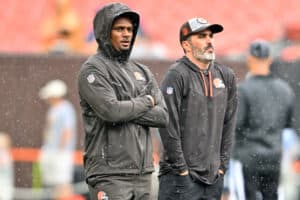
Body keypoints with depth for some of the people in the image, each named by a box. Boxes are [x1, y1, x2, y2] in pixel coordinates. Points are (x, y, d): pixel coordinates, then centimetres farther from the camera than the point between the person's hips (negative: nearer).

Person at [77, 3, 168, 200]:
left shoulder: (142, 72, 15)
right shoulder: (92, 70, -6)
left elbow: (162, 116, 4)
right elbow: (110, 110, -21)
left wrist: (127, 111, -11)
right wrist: (145, 102, -5)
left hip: (142, 173, 7)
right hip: (109, 175, -7)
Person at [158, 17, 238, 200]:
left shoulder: (226, 76, 11)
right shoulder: (177, 76, -9)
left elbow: (228, 125, 15)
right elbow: (169, 127, -13)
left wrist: (222, 164, 8)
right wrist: (182, 169, -13)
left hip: (214, 177, 6)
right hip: (181, 177, -6)